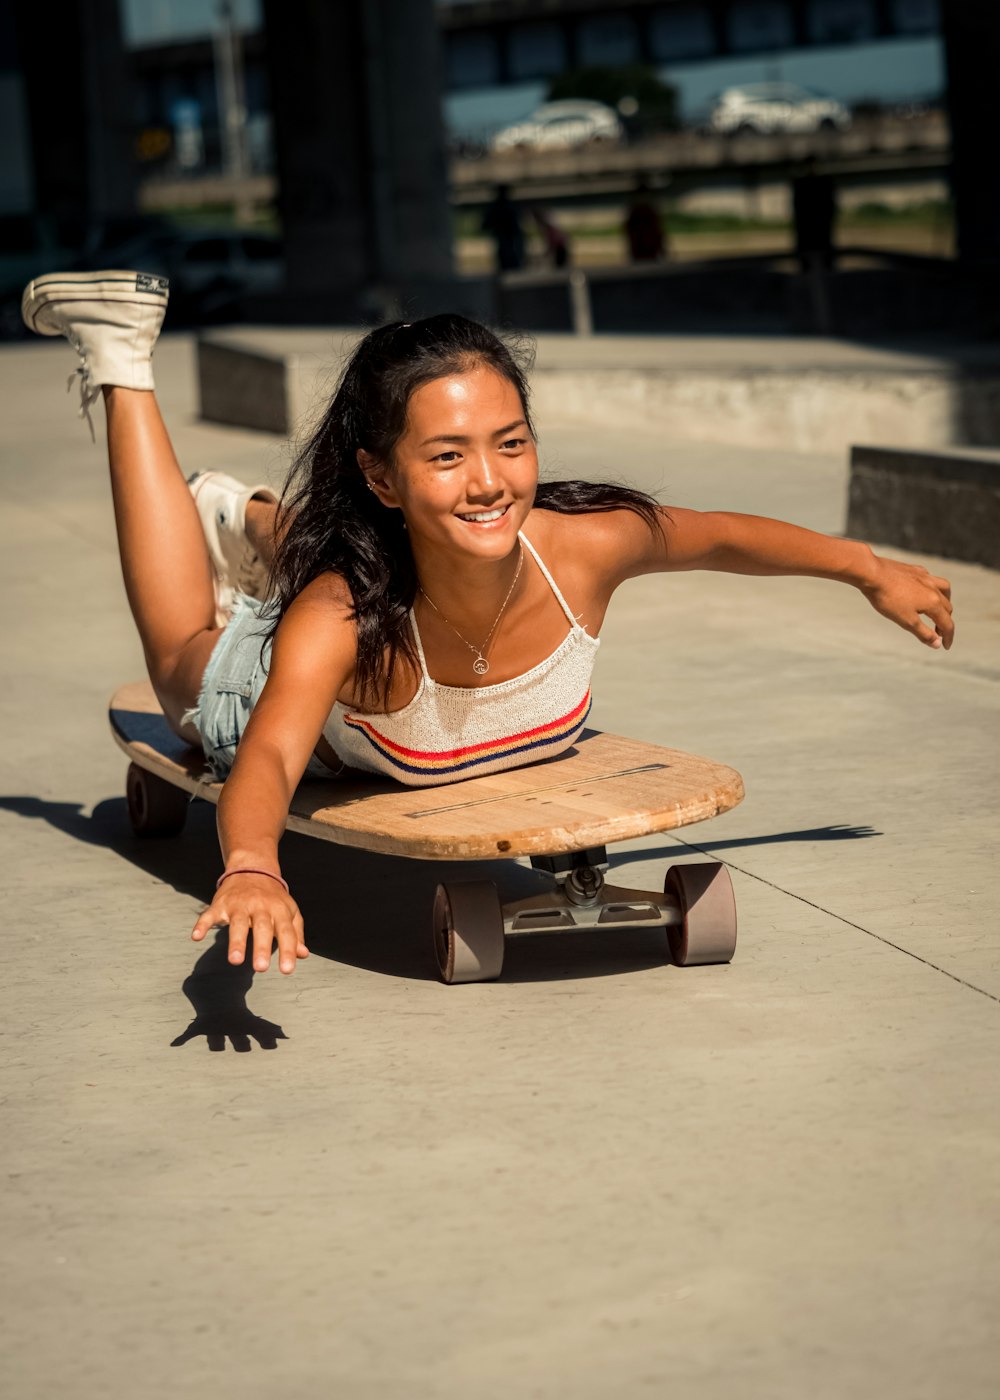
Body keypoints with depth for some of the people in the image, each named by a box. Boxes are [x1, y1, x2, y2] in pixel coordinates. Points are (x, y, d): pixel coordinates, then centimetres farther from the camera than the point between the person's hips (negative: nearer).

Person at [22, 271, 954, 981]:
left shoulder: (587, 547, -39)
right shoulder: (339, 621, -49)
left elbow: (716, 535, -19)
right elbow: (268, 758, -61)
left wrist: (872, 570, -5)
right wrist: (251, 868, -83)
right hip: (275, 695, -3)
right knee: (188, 647, 29)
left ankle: (256, 525, 51)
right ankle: (121, 364, 33)